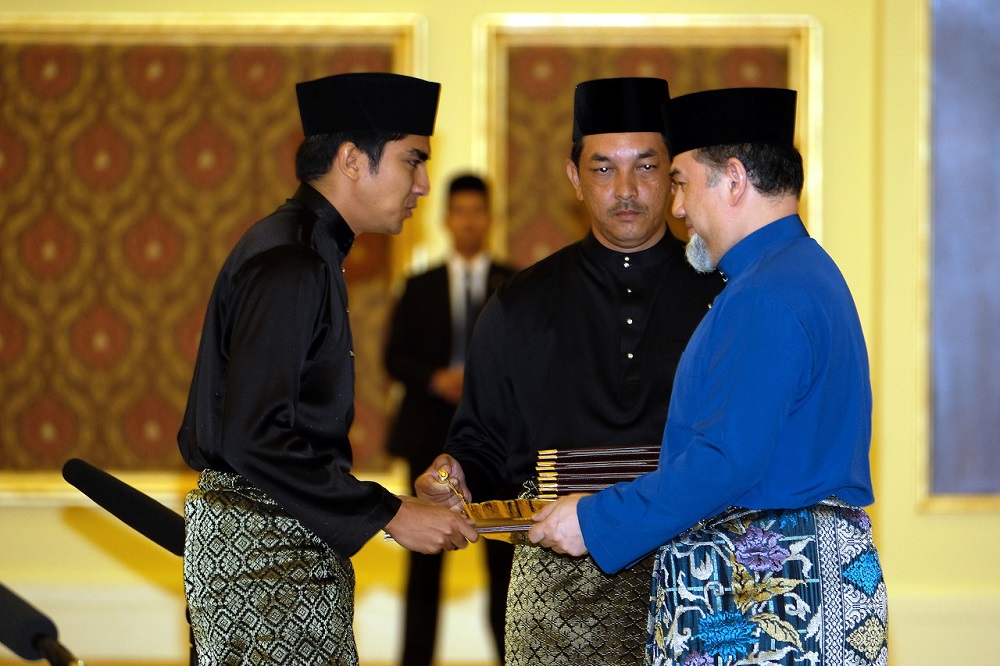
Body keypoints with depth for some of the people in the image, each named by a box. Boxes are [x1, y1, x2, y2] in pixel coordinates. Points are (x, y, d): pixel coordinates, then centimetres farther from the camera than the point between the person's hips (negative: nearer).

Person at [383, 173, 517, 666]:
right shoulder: (420, 287, 10)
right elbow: (395, 357, 4)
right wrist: (436, 380, -14)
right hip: (432, 433, 1)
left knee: (503, 554, -1)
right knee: (425, 554, 3)